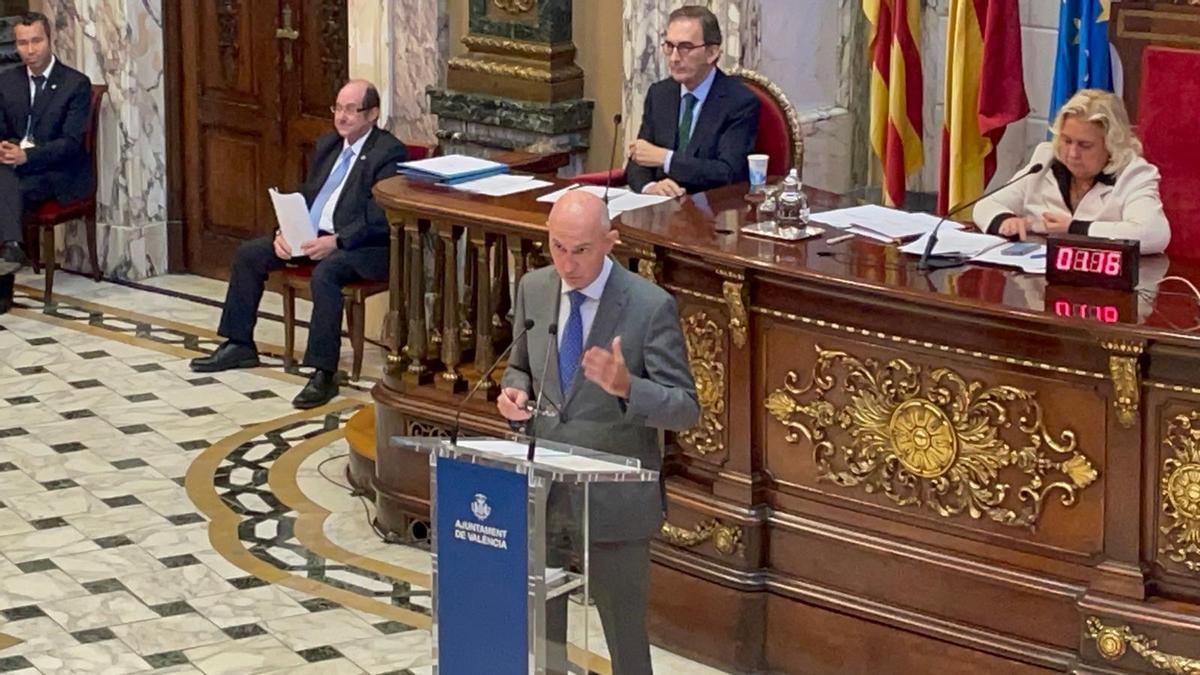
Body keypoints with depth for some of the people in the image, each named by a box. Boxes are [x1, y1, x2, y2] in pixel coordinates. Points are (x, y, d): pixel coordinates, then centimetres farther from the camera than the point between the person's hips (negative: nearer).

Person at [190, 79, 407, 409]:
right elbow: (304, 196, 20)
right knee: (248, 254, 2)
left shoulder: (389, 152, -10)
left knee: (325, 273, -37)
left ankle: (324, 373, -33)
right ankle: (239, 345, 14)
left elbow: (380, 218, -19)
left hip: (365, 246, -9)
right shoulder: (327, 145, 16)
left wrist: (336, 241, -28)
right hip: (313, 235, 9)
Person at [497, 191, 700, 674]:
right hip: (540, 490, 5)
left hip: (614, 503, -5)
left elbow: (686, 410, -14)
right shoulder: (534, 289, 2)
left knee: (624, 634, 5)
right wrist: (513, 392, -7)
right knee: (539, 631, 15)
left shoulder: (650, 306, -15)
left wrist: (626, 387, -33)